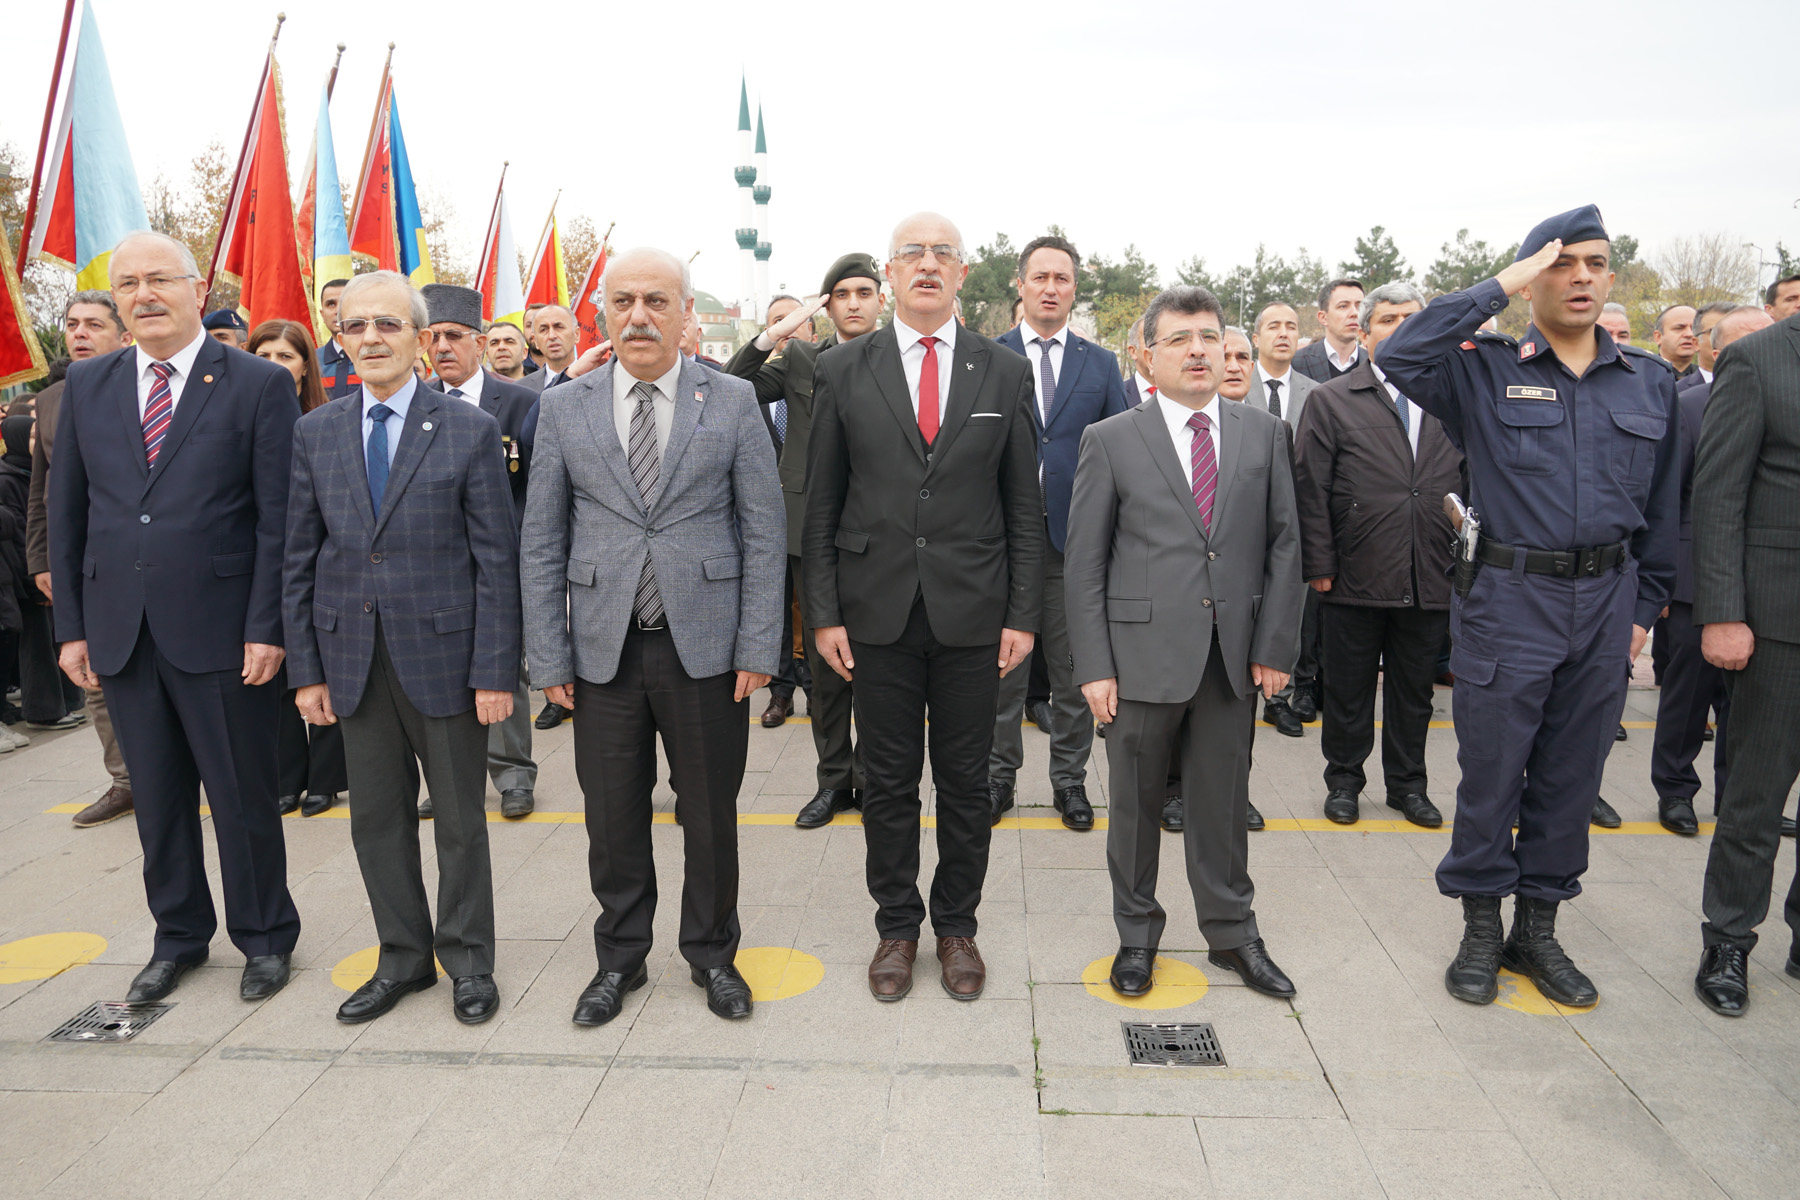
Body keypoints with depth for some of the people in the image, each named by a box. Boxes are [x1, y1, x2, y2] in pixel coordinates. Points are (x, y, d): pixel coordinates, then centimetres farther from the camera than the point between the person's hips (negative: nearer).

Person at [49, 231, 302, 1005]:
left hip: (221, 632, -4)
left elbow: (278, 519, -8)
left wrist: (266, 628, -12)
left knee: (242, 796, 7)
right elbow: (66, 514, 11)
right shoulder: (86, 387, 9)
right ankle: (179, 935, 33)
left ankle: (264, 936, 25)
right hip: (119, 634, 4)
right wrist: (70, 625, 6)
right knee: (157, 797, 15)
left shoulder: (259, 385, -4)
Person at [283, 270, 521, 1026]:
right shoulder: (314, 434, 6)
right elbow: (298, 559, 7)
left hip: (443, 655, -3)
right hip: (354, 660, 4)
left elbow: (497, 560, -7)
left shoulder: (470, 431, -4)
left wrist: (496, 671, -11)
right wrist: (306, 668, 2)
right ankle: (403, 957, 31)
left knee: (461, 819, 9)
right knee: (377, 818, 13)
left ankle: (468, 961, 26)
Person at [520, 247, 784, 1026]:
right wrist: (548, 657, 0)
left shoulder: (733, 402, 1)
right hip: (603, 648, 1)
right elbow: (542, 542, 5)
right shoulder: (563, 408, 5)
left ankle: (712, 954, 31)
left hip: (705, 644, -1)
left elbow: (763, 531, -1)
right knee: (612, 817, 11)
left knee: (710, 815, 10)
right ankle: (619, 959, 32)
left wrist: (758, 646, -6)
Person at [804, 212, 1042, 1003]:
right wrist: (823, 612, -2)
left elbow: (1024, 506, 4)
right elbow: (820, 502, 3)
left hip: (972, 613, 1)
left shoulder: (1005, 373, 5)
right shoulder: (843, 371, 3)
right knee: (887, 782, 9)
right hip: (878, 612, 0)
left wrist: (1023, 614, -1)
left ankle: (957, 925, 29)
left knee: (966, 783, 10)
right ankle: (896, 926, 28)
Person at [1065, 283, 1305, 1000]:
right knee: (1134, 803, 10)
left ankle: (1232, 934, 31)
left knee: (1223, 801, 13)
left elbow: (1284, 544, 7)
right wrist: (1093, 665, -8)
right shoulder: (1110, 441, -1)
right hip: (1143, 652, -2)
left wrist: (1275, 645, 0)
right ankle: (1136, 936, 28)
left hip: (1234, 656, 2)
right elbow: (1085, 562, -2)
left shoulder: (1264, 433, 8)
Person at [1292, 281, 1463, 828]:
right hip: (1355, 578, -3)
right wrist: (1320, 566, -9)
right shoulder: (1331, 400, 0)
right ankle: (1344, 781, 26)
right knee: (1348, 690, 9)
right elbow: (1310, 491, -4)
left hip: (1430, 580, 3)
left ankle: (1407, 784, 31)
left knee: (1415, 691, 15)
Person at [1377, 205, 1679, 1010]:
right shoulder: (1485, 370, -2)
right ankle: (1481, 928, 21)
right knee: (1492, 770, 4)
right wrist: (1498, 289, -16)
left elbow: (1660, 506, 13)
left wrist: (1645, 605, 10)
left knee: (1571, 773, 12)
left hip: (1606, 600, 4)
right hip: (1508, 597, -4)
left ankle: (1538, 927, 28)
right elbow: (1398, 358, -21)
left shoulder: (1651, 383, 10)